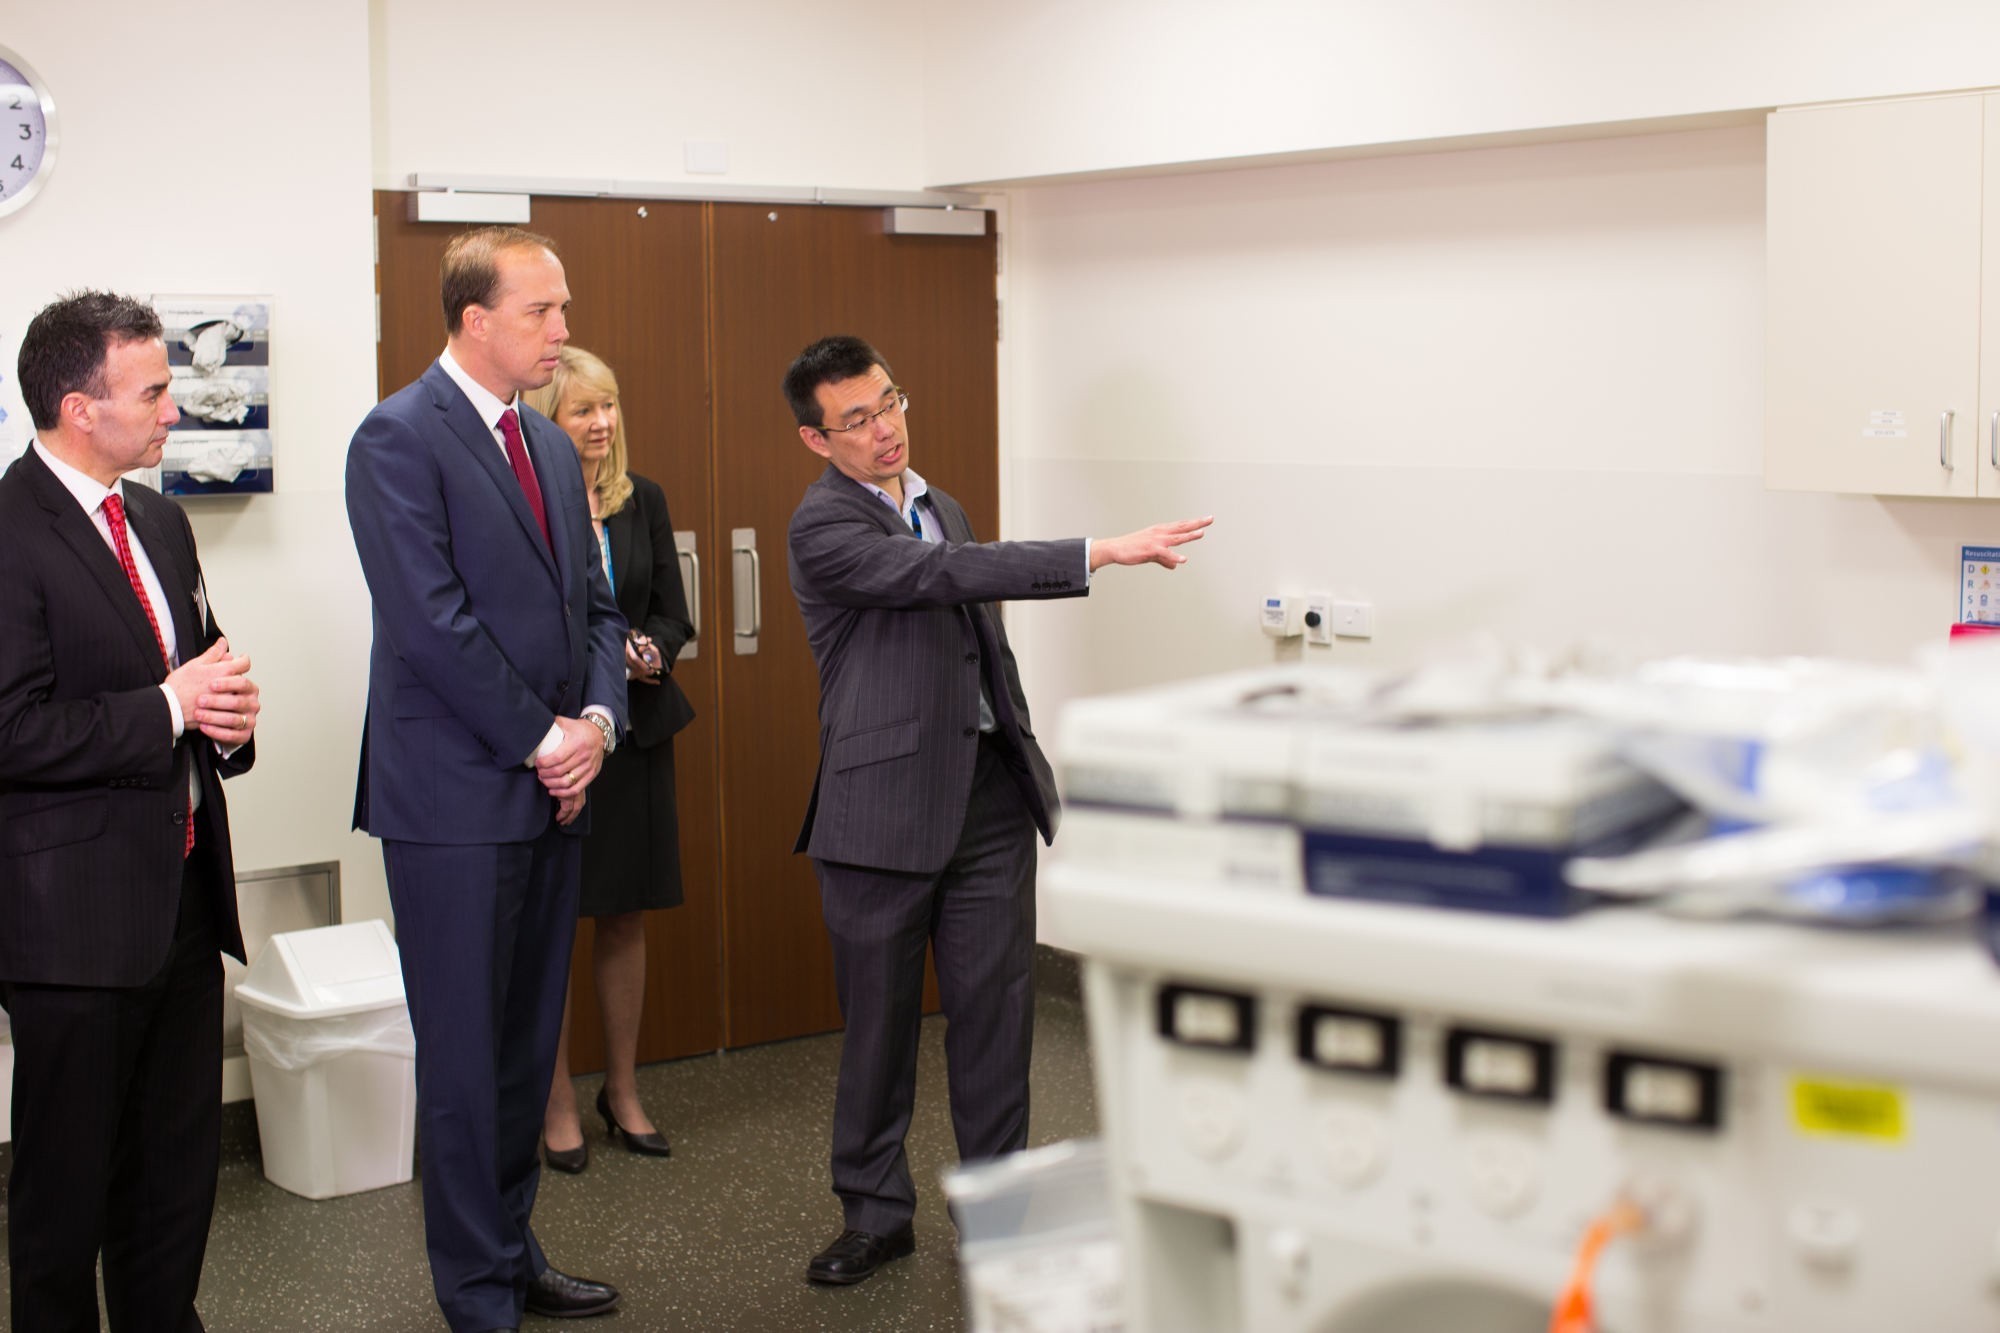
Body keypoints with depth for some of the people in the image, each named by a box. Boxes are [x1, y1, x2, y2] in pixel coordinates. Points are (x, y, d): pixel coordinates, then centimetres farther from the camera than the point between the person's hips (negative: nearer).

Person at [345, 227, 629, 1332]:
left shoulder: (550, 445, 14)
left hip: (551, 786, 8)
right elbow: (432, 619, -17)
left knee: (529, 1043, 14)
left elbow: (593, 604, 15)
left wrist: (597, 720, -3)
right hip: (458, 795, -7)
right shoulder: (400, 436, -10)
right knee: (464, 1055, 2)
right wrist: (539, 739, -13)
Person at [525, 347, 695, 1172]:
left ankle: (623, 1092, 25)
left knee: (626, 917, 12)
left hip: (636, 731, 5)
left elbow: (672, 610, 11)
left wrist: (651, 652, -10)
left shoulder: (643, 501, 7)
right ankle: (557, 1104, 16)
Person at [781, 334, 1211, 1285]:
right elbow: (947, 573, -25)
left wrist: (1025, 756, 22)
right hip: (886, 806, -6)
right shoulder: (823, 526, -10)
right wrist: (1100, 554, -30)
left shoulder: (938, 505, 15)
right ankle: (875, 1214, 22)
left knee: (994, 1010, 7)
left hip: (990, 792, 6)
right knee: (878, 1019, 7)